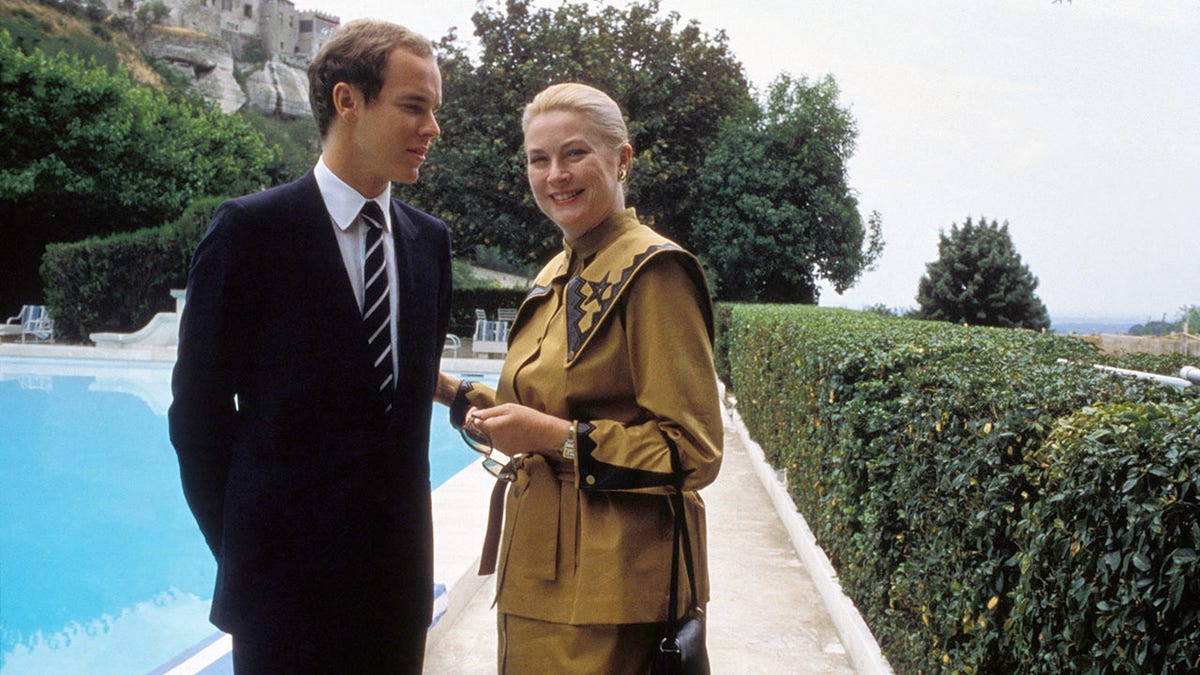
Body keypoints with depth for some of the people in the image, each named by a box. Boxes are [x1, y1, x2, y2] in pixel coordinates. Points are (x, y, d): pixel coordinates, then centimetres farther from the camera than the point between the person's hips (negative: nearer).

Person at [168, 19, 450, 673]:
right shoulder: (251, 228, -9)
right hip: (286, 571, -5)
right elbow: (199, 405, -6)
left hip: (398, 568, 5)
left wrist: (405, 522, 7)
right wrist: (236, 544, -3)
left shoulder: (429, 239, 7)